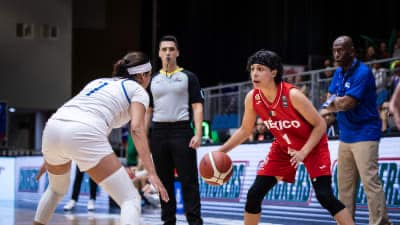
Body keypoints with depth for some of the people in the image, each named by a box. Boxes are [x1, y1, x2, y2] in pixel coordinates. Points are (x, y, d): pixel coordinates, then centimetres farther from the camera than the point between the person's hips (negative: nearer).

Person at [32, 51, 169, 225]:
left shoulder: (99, 81, 34)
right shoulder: (137, 90, 17)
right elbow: (136, 129, -1)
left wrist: (49, 156, 42)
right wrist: (151, 173, -7)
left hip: (52, 127, 7)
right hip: (83, 134, -7)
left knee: (57, 189, 35)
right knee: (130, 199, -4)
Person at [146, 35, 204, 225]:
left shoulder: (188, 77, 4)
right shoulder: (153, 80, 14)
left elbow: (197, 107, -1)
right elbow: (148, 111, 18)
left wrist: (198, 134, -13)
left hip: (181, 131, -4)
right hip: (158, 133, 4)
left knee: (189, 181, -7)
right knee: (164, 181, 6)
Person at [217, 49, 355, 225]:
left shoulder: (293, 95, -30)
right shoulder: (252, 98, -15)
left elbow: (320, 125, -20)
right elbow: (245, 130, 4)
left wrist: (303, 152, -29)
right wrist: (221, 151, -3)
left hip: (312, 146, -5)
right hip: (283, 148, 5)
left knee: (325, 196, -18)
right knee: (254, 194, -1)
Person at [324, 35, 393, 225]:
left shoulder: (362, 73, -14)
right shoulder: (339, 73, 12)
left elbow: (347, 103, -19)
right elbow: (329, 102, 13)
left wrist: (335, 101, 1)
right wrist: (339, 102, -9)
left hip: (364, 135, -9)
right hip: (345, 136, 9)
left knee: (370, 182, -15)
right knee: (344, 184, 10)